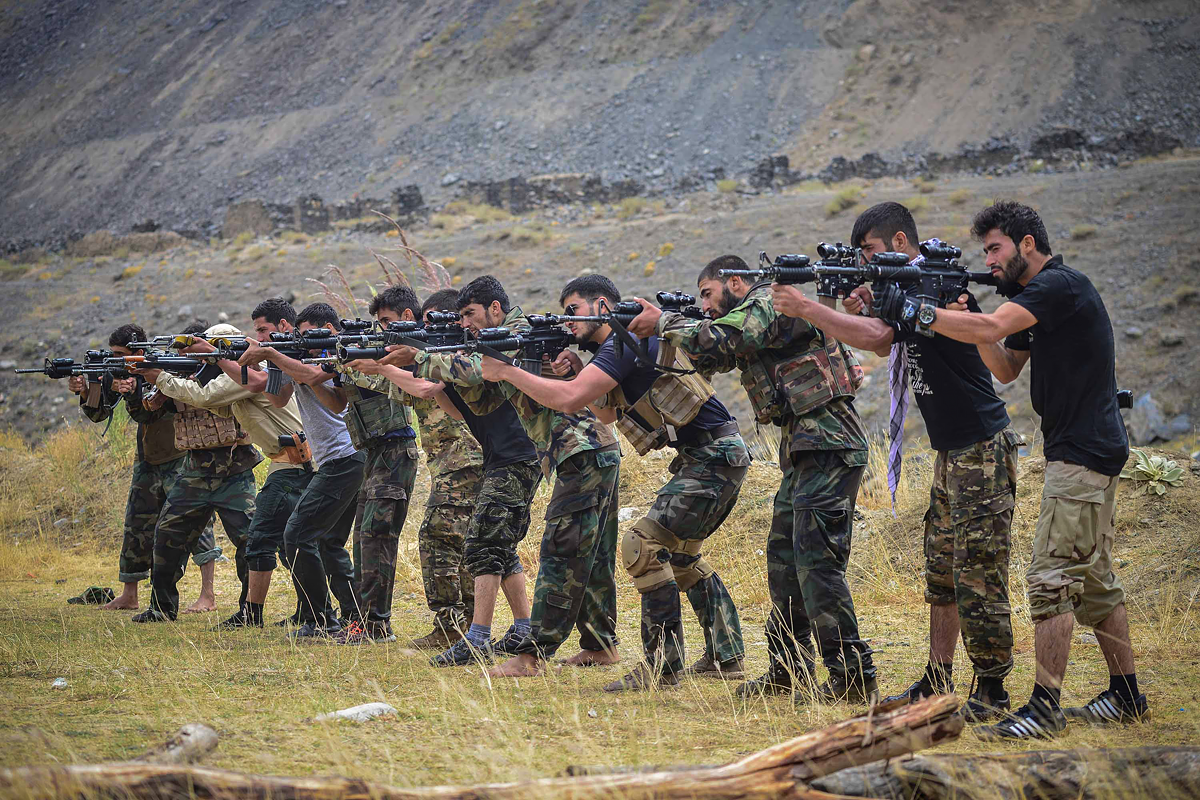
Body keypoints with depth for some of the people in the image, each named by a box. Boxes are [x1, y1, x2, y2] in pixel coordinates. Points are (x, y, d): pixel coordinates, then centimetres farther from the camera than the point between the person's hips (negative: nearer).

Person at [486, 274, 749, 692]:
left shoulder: (628, 341, -16)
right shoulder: (619, 346, 16)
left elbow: (568, 400, -24)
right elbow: (608, 413, 26)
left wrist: (507, 371, -14)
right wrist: (579, 373, 11)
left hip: (713, 457, -11)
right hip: (707, 458, 11)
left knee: (643, 543, -14)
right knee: (679, 552, 21)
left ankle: (663, 664, -12)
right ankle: (726, 657, 25)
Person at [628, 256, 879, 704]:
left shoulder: (768, 303, -8)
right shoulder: (753, 318, 22)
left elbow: (713, 343, -19)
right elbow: (715, 360, 22)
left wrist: (663, 322, -6)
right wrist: (671, 330, 10)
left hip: (828, 447, -11)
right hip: (804, 450, 11)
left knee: (817, 561, -14)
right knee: (784, 559, 12)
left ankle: (854, 679, -14)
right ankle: (788, 671, 18)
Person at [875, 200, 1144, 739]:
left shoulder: (1060, 285, -14)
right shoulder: (1035, 296, 17)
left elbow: (991, 329, -25)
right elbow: (1006, 369, 14)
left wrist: (916, 312, -20)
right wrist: (969, 318, 0)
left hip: (1082, 452, -11)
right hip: (1091, 451, 11)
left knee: (1052, 577, -13)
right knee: (1094, 578, 14)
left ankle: (1044, 708, -14)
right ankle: (1126, 696, 20)